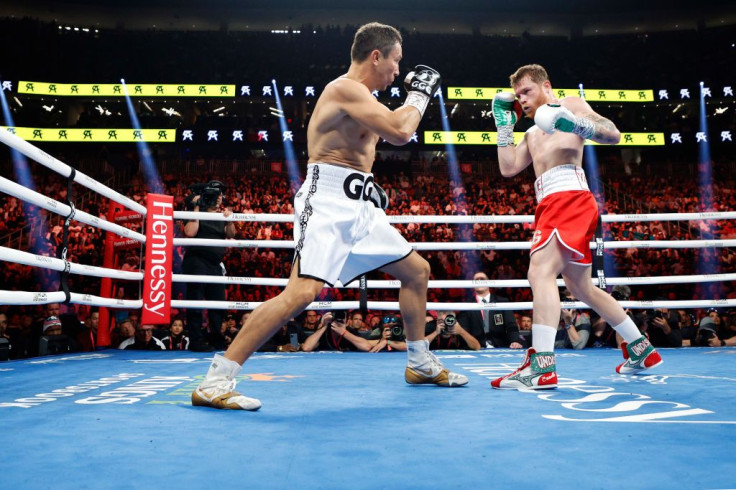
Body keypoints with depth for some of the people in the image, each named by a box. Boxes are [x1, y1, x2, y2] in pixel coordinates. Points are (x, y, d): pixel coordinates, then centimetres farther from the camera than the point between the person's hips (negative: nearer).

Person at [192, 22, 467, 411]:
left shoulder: (360, 96, 20)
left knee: (418, 270, 15)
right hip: (328, 202, -10)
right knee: (303, 291, -23)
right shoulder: (346, 88, -12)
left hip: (358, 205, 10)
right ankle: (214, 383, -16)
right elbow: (399, 132, -22)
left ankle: (421, 365, 28)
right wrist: (420, 94, -3)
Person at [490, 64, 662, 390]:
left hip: (569, 197, -9)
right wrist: (504, 124, 20)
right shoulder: (533, 133, 31)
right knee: (582, 288, 15)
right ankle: (642, 351, 28)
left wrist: (579, 125, -20)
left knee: (540, 271, -26)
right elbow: (508, 169, 17)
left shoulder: (570, 104, 10)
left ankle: (541, 365, -33)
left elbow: (613, 135, -3)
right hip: (552, 204, 9)